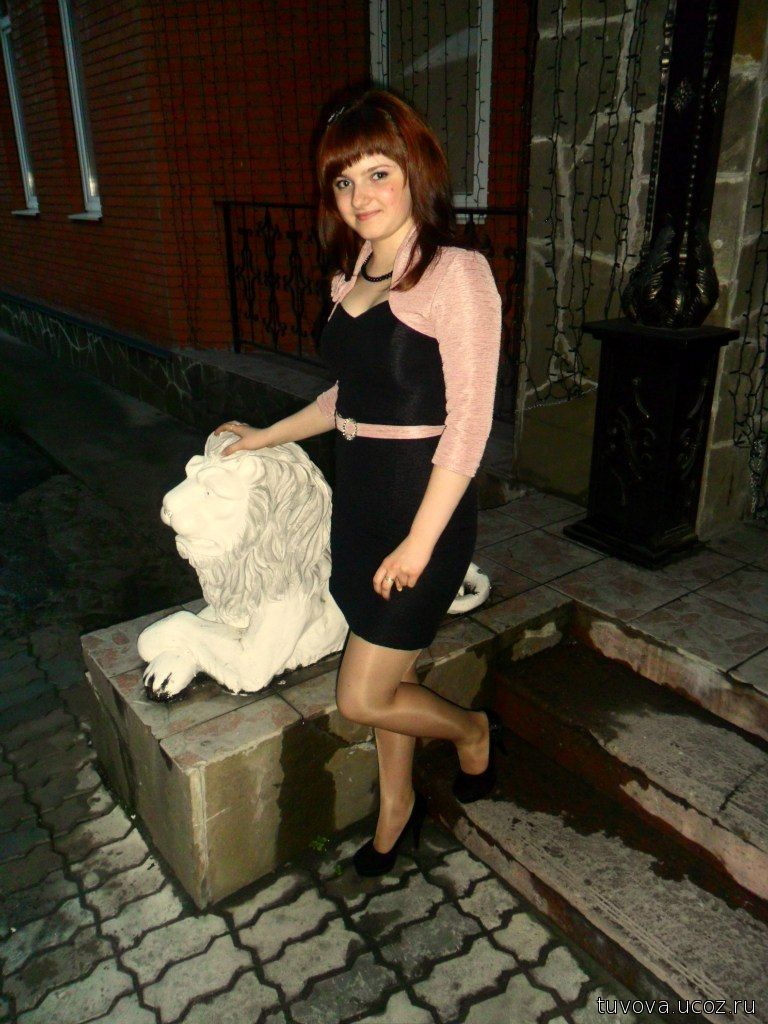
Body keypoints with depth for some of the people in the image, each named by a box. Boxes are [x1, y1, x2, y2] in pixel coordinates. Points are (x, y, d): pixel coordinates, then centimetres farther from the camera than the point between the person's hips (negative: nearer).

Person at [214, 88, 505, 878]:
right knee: (386, 675, 18)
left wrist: (420, 542, -19)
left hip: (422, 505, -7)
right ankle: (397, 805, 42)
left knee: (361, 699, 0)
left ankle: (473, 729, 30)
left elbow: (467, 422, -18)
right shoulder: (350, 278, 9)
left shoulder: (456, 275, -14)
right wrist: (267, 436, 24)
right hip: (358, 498, 7)